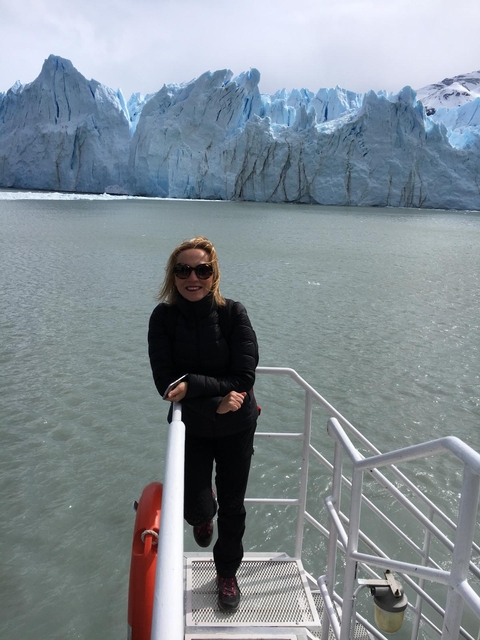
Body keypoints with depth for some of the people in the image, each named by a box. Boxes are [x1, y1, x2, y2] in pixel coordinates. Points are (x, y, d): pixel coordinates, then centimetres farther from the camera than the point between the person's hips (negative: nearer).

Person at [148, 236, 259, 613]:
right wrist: (216, 400, -26)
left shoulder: (233, 314, -17)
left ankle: (227, 574, 43)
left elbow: (244, 379, -19)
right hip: (191, 428, 1)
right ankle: (204, 515, 43)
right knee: (194, 507, 2)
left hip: (237, 429, 0)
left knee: (232, 506, 14)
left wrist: (192, 385, -28)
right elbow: (165, 383, -17)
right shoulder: (163, 318, -13)